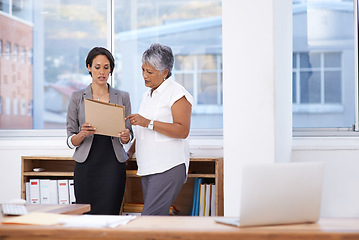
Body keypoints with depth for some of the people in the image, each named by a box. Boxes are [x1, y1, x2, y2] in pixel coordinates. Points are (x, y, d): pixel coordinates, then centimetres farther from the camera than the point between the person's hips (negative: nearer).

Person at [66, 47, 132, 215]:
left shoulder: (122, 97, 8)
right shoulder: (77, 97, 5)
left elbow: (128, 134, 12)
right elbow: (71, 141, 4)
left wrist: (125, 136, -11)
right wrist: (83, 134, -17)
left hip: (113, 165, 0)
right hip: (86, 165, 0)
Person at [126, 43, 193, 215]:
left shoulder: (177, 93, -7)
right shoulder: (148, 95, 20)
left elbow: (183, 131, -18)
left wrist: (148, 123, -21)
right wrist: (130, 151, 19)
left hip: (168, 168, -9)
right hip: (148, 169, 9)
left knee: (150, 218, -17)